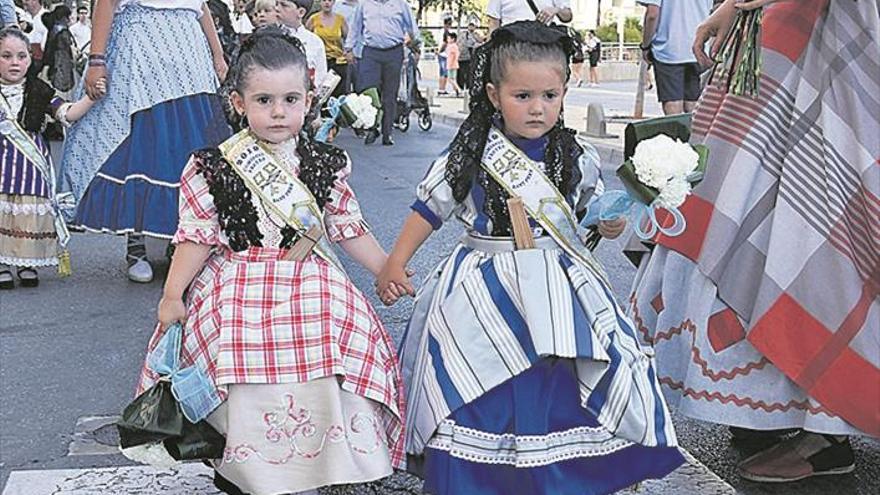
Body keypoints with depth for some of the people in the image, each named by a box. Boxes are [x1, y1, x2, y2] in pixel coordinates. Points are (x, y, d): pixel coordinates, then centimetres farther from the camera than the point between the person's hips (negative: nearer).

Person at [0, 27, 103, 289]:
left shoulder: (38, 91, 3)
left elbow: (67, 113, -6)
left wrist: (90, 97, -19)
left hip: (32, 162, 0)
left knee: (31, 211, -7)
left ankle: (27, 263, 11)